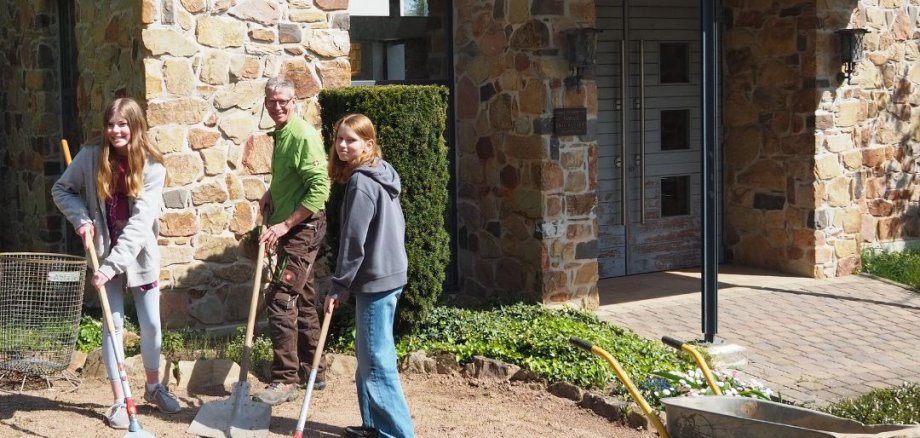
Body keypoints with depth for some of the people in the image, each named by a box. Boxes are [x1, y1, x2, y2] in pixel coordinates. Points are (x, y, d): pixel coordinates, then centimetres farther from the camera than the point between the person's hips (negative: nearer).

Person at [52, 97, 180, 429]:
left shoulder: (152, 167, -15)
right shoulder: (90, 157, -10)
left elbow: (140, 222, -21)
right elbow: (61, 189, 4)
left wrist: (112, 265, -28)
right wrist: (81, 219, -14)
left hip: (140, 254, 0)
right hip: (105, 253, 0)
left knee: (151, 324, 7)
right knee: (114, 324, 1)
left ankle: (153, 387, 30)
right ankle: (119, 401, 10)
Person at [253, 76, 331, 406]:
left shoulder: (303, 136, -17)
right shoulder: (280, 135, 13)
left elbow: (320, 188, -25)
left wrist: (285, 224, -24)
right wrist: (271, 193, 11)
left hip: (303, 229, -10)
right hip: (291, 230, 10)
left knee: (280, 299, -12)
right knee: (302, 300, 16)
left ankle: (285, 380, -6)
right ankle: (313, 372, 26)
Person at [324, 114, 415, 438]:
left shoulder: (361, 182, -17)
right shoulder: (380, 175, 13)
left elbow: (353, 241, -18)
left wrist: (339, 286, -11)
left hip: (375, 278, -10)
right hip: (388, 272, 10)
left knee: (376, 359, -5)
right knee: (368, 355, 16)